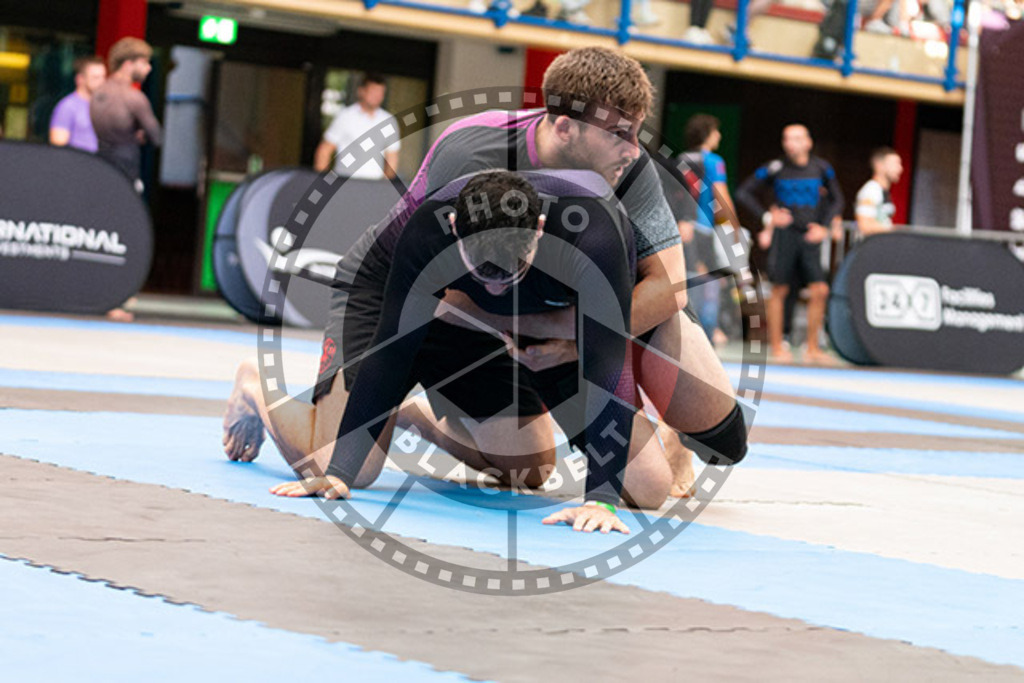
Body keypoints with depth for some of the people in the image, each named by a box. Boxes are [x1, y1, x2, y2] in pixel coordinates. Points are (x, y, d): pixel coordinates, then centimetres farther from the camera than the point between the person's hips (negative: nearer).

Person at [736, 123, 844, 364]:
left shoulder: (821, 169, 4)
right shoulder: (775, 169, -4)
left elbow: (837, 200, 16)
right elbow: (743, 192, 2)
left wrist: (824, 226, 3)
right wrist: (766, 216, -6)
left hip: (809, 236, 3)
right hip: (784, 234, -2)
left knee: (820, 290, -5)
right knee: (779, 290, 2)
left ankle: (812, 348, 4)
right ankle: (776, 346, 11)